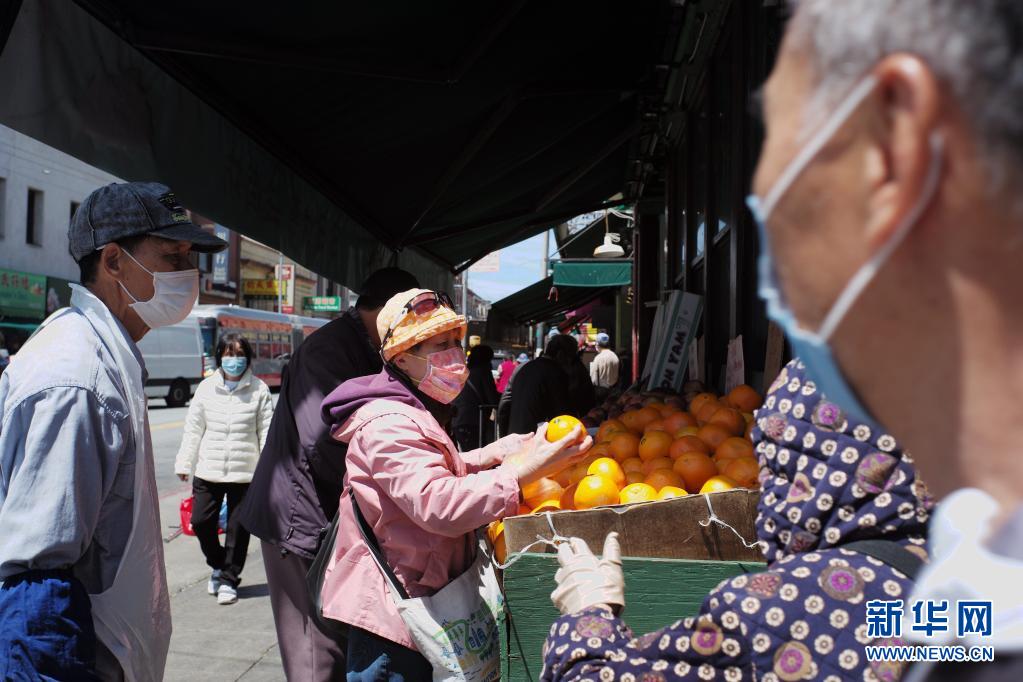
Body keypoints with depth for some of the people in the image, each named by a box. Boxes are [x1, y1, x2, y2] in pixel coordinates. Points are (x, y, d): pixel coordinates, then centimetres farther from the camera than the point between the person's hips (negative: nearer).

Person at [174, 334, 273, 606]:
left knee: (237, 528, 5)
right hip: (208, 471, 2)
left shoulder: (259, 389, -1)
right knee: (201, 521, 4)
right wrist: (184, 464, 8)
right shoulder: (207, 387, 4)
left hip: (245, 472, -2)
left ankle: (228, 579, 23)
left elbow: (267, 431, -1)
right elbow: (193, 428, 8)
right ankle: (218, 565, 32)